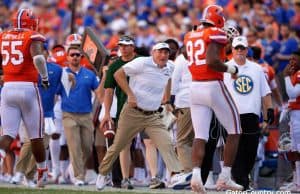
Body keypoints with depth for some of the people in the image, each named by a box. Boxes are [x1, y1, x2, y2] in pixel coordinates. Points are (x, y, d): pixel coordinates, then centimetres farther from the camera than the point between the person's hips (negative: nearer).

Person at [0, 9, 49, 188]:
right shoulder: (33, 37, -4)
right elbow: (38, 58, -21)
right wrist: (45, 77, -8)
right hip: (28, 87, -3)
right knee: (36, 135, 10)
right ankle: (42, 173, 22)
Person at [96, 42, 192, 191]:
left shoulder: (169, 68, 6)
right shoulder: (142, 63, -13)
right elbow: (118, 74, -12)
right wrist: (130, 94, -20)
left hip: (153, 116, 4)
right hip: (133, 113, -4)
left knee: (166, 143, -17)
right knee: (117, 146, 6)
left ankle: (176, 175, -29)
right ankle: (102, 173, 28)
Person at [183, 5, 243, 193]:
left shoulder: (190, 37, 12)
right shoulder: (216, 34, -9)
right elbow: (212, 61, -22)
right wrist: (231, 69, -6)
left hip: (195, 86, 6)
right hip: (214, 86, -6)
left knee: (200, 136, 3)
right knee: (234, 131, 8)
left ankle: (196, 174, -18)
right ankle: (225, 177, 2)